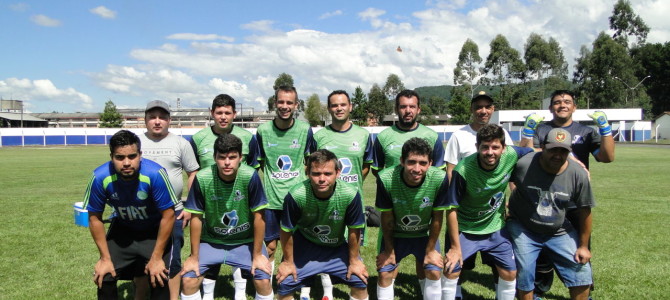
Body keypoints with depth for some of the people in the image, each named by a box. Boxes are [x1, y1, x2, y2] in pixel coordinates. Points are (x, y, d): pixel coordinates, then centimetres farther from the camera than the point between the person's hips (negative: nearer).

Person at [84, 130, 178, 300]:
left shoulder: (155, 174, -33)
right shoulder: (100, 177, -25)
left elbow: (168, 216, -22)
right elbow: (95, 217, -9)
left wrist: (157, 258, -16)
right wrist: (105, 258, -6)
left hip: (155, 231, -2)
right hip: (122, 230, 2)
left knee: (159, 280, -9)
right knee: (104, 278, 1)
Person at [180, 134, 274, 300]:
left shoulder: (250, 176, -24)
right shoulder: (202, 179, -21)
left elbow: (258, 216, -15)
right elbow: (196, 218, -10)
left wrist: (257, 254, -10)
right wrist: (194, 257, -4)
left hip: (245, 241, -1)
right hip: (211, 241, 1)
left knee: (264, 281, -14)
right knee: (189, 280, -10)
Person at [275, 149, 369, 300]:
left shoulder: (351, 195, -29)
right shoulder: (296, 196, -32)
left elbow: (354, 230, -12)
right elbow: (287, 231, -16)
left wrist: (354, 260, -2)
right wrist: (288, 262, -4)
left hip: (337, 248, 1)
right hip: (305, 245, -1)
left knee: (361, 281, -4)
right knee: (285, 284, -8)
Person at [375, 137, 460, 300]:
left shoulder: (440, 179, -31)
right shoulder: (386, 179, -33)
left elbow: (437, 217, -15)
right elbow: (387, 218, -17)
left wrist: (431, 250, -6)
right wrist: (389, 250, -5)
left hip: (425, 234, 1)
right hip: (395, 234, 0)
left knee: (434, 272, -5)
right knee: (384, 273, -3)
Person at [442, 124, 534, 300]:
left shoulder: (511, 155, -19)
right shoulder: (463, 170, -29)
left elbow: (534, 152, 4)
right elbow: (452, 208, -20)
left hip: (496, 228, 4)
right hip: (467, 230, -3)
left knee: (510, 272, 10)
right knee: (451, 270, -5)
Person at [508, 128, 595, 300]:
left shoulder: (578, 174, -14)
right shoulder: (523, 164, -23)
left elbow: (584, 211, -3)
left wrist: (583, 246, 1)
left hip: (560, 232, 2)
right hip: (523, 229, -2)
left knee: (582, 273, 2)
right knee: (524, 273, -2)